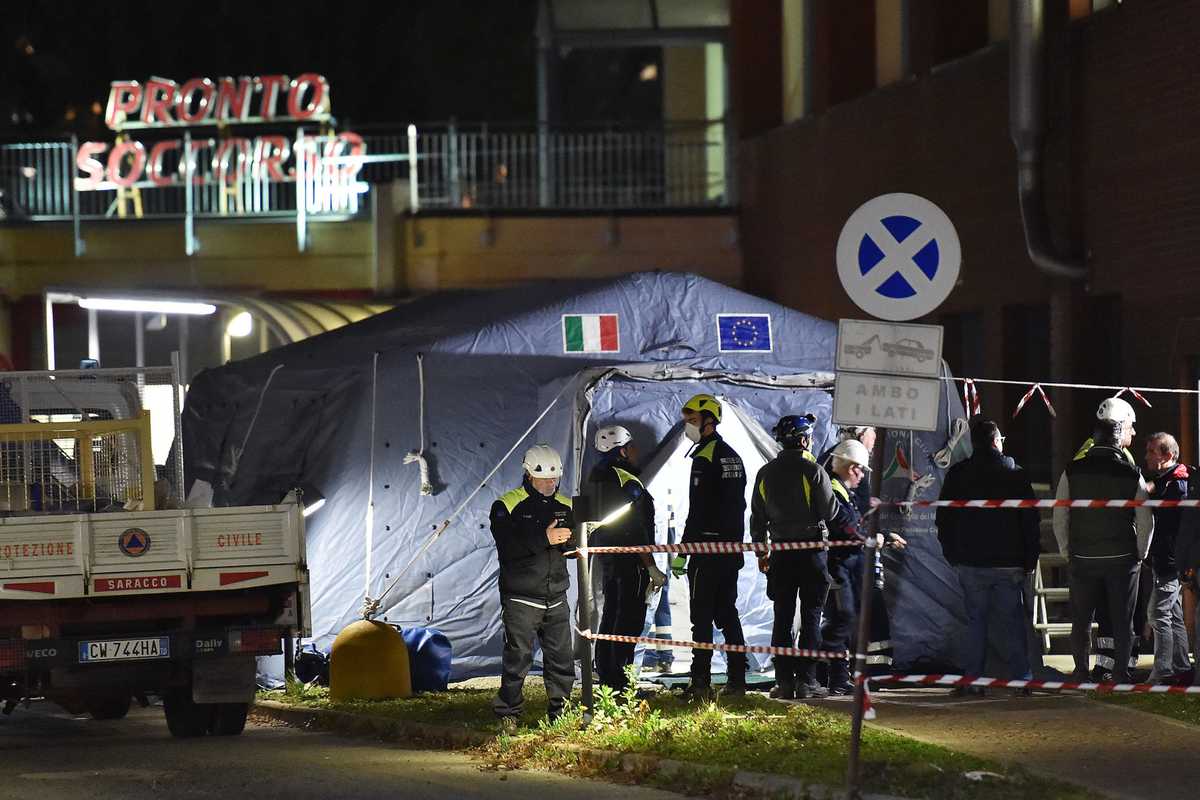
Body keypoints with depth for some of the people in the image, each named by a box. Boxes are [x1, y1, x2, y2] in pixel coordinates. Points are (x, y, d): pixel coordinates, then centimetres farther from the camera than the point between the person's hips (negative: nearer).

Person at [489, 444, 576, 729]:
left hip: (556, 597, 5)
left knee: (562, 659, 5)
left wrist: (567, 539, -9)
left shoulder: (565, 505, 12)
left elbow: (576, 548, 14)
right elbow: (507, 547, -17)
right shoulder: (507, 505, -4)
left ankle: (561, 711, 17)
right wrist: (544, 539, -26)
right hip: (521, 598, -5)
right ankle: (508, 714, 4)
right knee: (518, 658, -5)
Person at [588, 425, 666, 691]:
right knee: (628, 623, -5)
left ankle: (606, 680, 20)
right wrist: (652, 568, -17)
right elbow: (636, 532, -20)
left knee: (610, 618, 15)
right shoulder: (628, 483, -18)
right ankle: (620, 686, -6)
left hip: (606, 560, 9)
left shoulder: (597, 478, 10)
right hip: (630, 563, -9)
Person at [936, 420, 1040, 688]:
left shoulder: (957, 475, 2)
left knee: (976, 620, 7)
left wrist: (952, 555, 15)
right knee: (1012, 621, 3)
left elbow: (944, 518, 7)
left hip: (969, 563, 1)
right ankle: (1021, 678, -1)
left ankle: (974, 679, 3)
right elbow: (1030, 520, -1)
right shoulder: (1016, 475, -2)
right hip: (1008, 562, -1)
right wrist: (1030, 559, 5)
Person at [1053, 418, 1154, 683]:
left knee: (1081, 621, 10)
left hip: (1082, 559, 1)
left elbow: (1059, 519, 0)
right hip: (1122, 559, -1)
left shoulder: (1072, 472, -2)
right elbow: (1146, 522, -3)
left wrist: (1068, 552, 10)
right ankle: (1121, 675, 5)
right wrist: (1139, 555, 9)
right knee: (1122, 622, 7)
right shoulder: (1131, 474, -5)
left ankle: (1081, 674, 9)